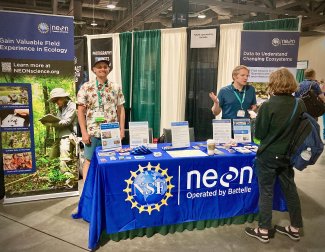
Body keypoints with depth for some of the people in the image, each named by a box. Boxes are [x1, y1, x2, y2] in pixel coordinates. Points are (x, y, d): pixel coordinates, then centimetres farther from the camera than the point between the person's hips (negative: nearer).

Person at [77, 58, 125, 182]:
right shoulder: (86, 87, 0)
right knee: (89, 160, 5)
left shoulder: (116, 87, 7)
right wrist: (84, 132, -7)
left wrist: (122, 129, 3)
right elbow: (81, 111, -1)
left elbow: (121, 109, 9)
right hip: (93, 132, -2)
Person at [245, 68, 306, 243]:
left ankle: (263, 231, 18)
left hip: (268, 156, -5)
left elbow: (259, 134, -12)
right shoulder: (300, 104, -3)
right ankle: (295, 228, 32)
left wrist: (257, 119, 4)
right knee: (290, 189, 17)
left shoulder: (268, 106, -18)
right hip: (288, 154, 5)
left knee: (266, 192, 7)